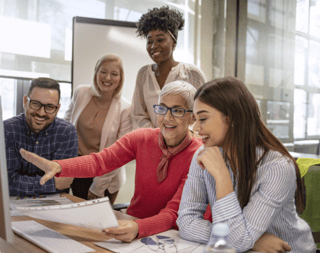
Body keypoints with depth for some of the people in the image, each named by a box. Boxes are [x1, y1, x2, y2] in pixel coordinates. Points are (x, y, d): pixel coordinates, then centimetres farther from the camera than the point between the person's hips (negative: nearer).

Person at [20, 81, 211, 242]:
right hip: (132, 224, 4)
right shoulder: (142, 138, -3)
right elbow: (100, 161, -16)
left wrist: (138, 228, -41)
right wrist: (57, 166, -34)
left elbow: (172, 214, -21)